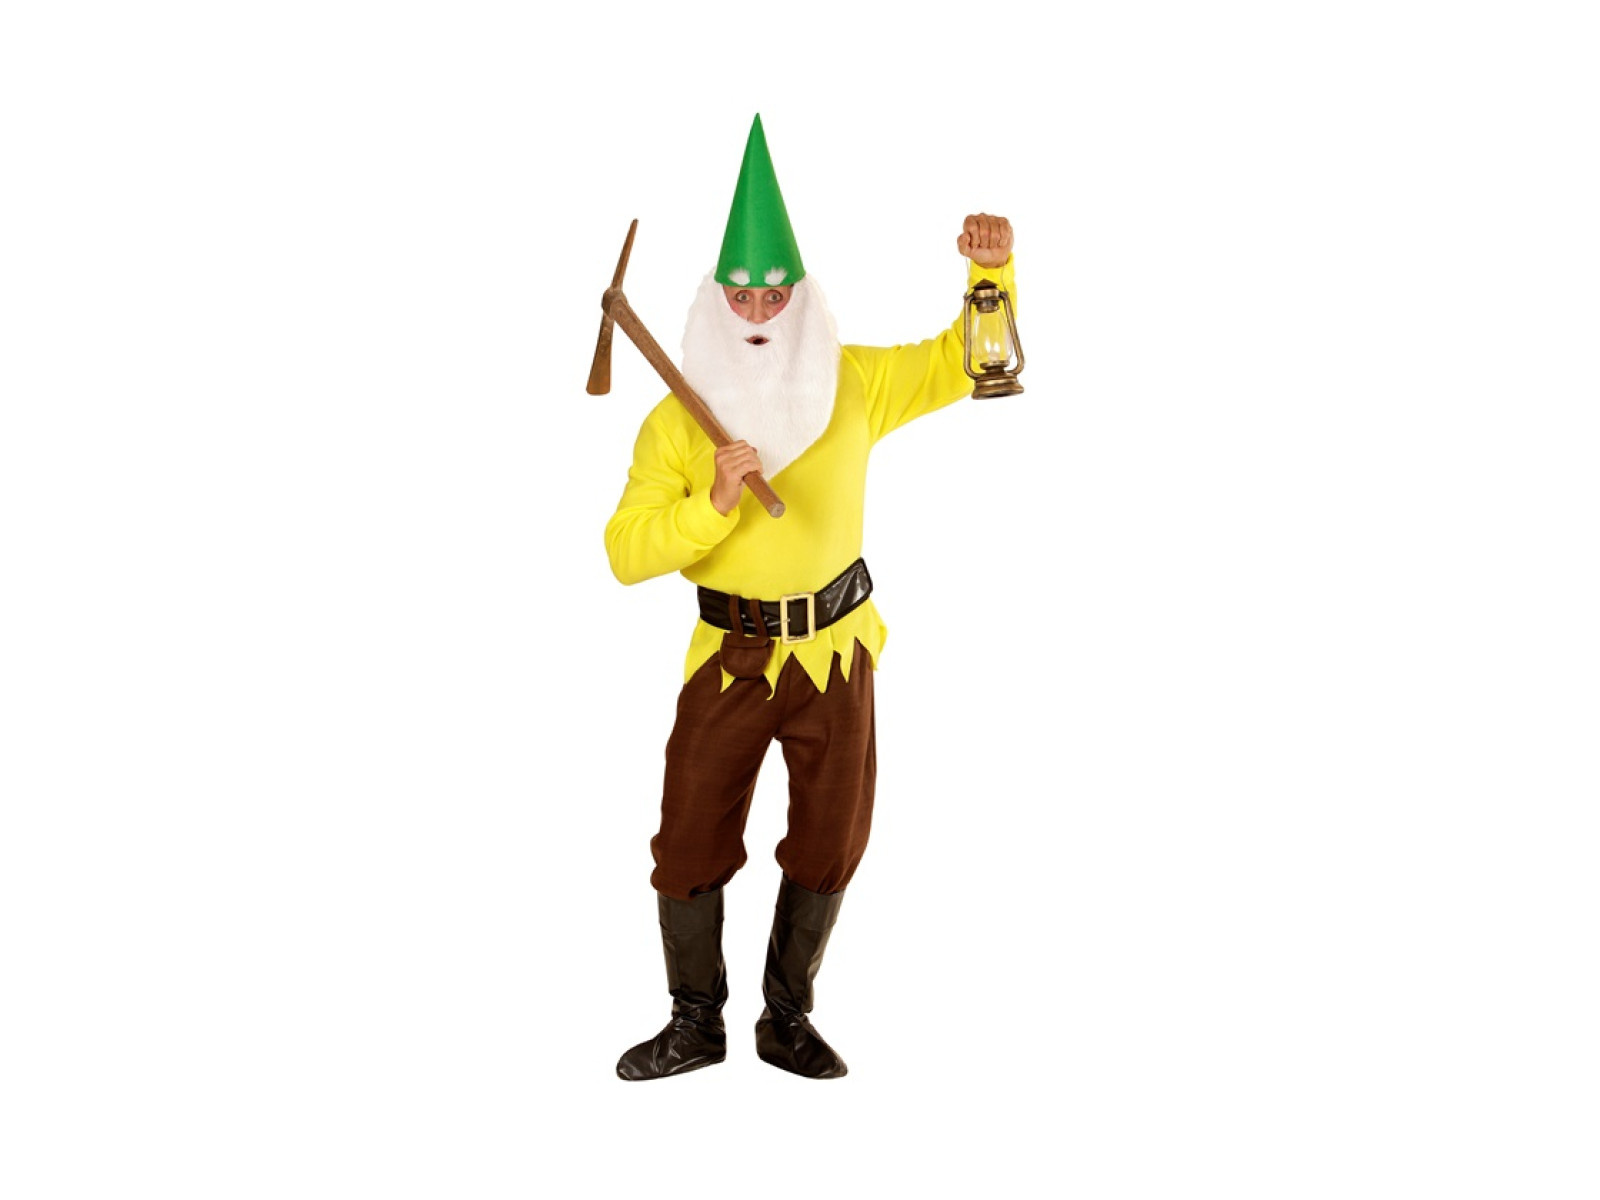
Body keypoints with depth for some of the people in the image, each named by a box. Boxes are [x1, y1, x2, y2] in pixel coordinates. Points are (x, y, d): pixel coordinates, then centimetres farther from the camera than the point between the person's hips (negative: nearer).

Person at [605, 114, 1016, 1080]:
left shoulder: (853, 384, -2)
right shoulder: (677, 423, -8)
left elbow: (967, 362, 3)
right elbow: (626, 551, -15)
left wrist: (993, 271, -15)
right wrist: (710, 506, -32)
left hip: (837, 649, 2)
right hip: (730, 655, -2)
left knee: (830, 843, 10)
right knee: (690, 844, 1)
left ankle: (788, 1020, 29)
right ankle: (696, 1024, 21)